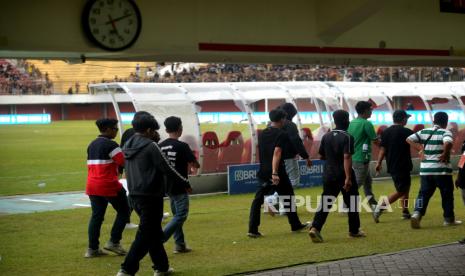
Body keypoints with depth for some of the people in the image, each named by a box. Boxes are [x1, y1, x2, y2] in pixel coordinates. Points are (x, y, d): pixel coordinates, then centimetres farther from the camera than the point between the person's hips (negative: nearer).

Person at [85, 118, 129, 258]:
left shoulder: (92, 145, 15)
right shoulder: (111, 144, -12)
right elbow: (124, 162, -16)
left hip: (92, 185, 8)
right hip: (109, 185, -8)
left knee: (96, 215, 11)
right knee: (123, 211, 7)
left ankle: (92, 248, 8)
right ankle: (114, 242, 4)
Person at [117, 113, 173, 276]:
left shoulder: (128, 146, 9)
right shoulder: (150, 146, -15)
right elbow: (165, 169, -13)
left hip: (134, 194, 8)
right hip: (150, 195, -8)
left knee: (154, 231, 19)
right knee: (145, 234, -4)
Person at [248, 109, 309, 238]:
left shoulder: (262, 134, 11)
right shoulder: (281, 134, -10)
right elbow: (277, 152, -22)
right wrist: (275, 173, -28)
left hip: (263, 172, 5)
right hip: (277, 172, -5)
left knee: (258, 199, 2)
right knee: (288, 198, 12)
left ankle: (253, 229, -8)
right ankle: (295, 225, 24)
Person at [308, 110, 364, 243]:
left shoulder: (326, 136, 5)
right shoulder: (347, 137, -13)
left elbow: (321, 156, 12)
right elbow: (347, 158, -22)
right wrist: (348, 178, -24)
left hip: (328, 175, 5)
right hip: (344, 175, -5)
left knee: (325, 203, 2)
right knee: (352, 202, 13)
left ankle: (315, 228, -17)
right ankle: (354, 230, 24)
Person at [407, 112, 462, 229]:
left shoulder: (424, 131, 7)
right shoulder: (445, 133, -8)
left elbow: (409, 139, 8)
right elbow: (448, 143, -29)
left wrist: (420, 150, 8)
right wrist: (445, 154, -13)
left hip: (425, 169, 4)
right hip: (442, 169, -4)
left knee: (424, 193, 7)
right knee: (447, 194, 12)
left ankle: (417, 213, -15)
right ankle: (449, 219, 18)